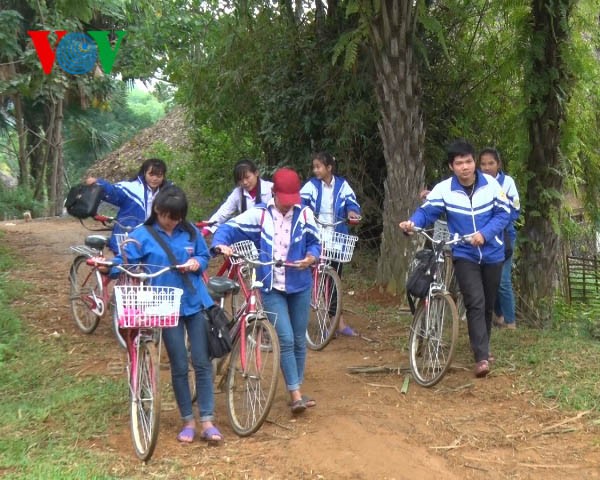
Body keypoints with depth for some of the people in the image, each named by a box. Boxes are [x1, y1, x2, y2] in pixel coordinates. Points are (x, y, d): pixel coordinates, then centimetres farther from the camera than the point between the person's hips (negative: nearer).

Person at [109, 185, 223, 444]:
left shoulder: (190, 232, 3)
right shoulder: (142, 235, -5)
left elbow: (205, 256, 14)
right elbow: (123, 262, -10)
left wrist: (197, 263, -8)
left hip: (196, 303, 2)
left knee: (202, 362, 1)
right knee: (179, 366, 4)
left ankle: (207, 421, 7)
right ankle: (188, 421, 17)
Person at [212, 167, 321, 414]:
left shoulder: (304, 214, -1)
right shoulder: (259, 214, -6)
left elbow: (315, 243, 4)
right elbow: (229, 228, -8)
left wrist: (310, 258, -17)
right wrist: (221, 244, -29)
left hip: (299, 285, 3)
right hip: (272, 287, -3)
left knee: (299, 340, 10)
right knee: (286, 339, -12)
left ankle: (297, 390, 25)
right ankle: (296, 394, -7)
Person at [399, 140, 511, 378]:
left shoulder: (491, 184, -8)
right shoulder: (443, 189, -11)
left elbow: (503, 213, -8)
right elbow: (427, 212, -14)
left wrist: (485, 234, -23)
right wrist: (412, 223, -36)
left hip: (492, 254, 2)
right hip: (464, 255, -2)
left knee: (488, 305, 14)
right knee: (475, 303, -17)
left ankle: (483, 348, 34)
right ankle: (482, 357, -17)